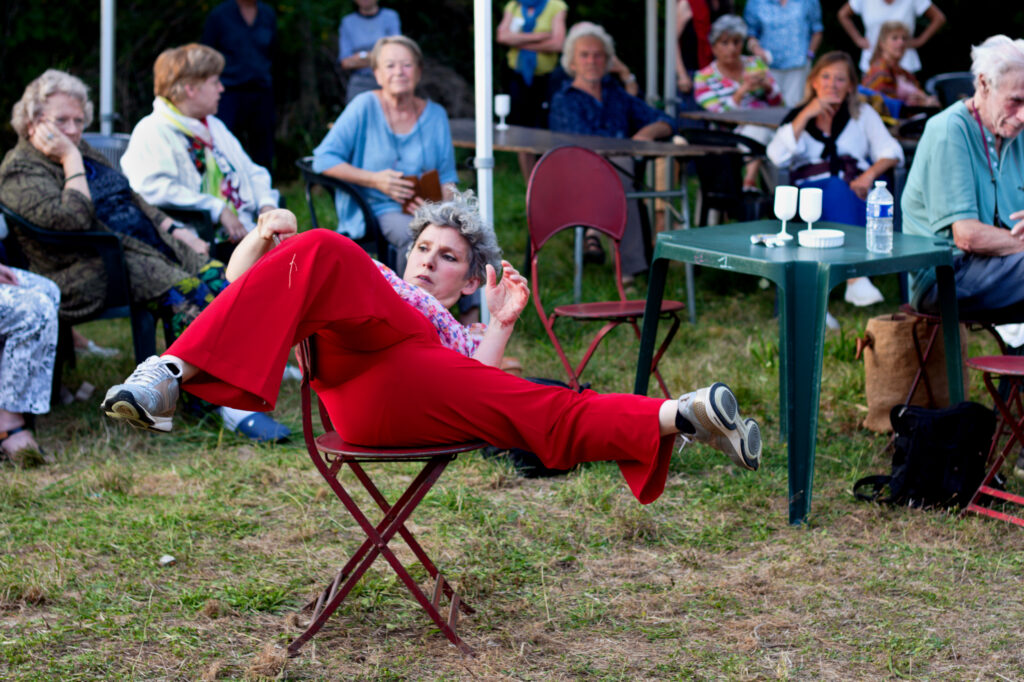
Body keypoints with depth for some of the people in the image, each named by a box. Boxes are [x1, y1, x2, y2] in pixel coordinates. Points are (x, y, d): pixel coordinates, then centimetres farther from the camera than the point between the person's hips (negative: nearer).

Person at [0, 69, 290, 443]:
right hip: (93, 268, -9)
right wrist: (69, 158, -13)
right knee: (182, 292, -31)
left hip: (148, 242, 9)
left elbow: (133, 199, 30)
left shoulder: (85, 154, 22)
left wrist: (174, 229, 15)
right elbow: (73, 219, -21)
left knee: (216, 277, -17)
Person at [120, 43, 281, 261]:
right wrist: (218, 210, -17)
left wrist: (267, 204, 8)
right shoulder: (152, 132, 1)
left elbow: (252, 172, 31)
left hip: (246, 233, 8)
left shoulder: (215, 126, 30)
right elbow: (156, 190, -15)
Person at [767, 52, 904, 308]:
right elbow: (777, 156, 0)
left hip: (854, 194, 1)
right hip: (809, 193, -1)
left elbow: (891, 152, 7)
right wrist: (807, 115, -5)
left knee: (838, 190, -36)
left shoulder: (863, 113, 23)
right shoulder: (797, 116, 21)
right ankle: (856, 276, -47)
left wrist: (870, 174, -15)